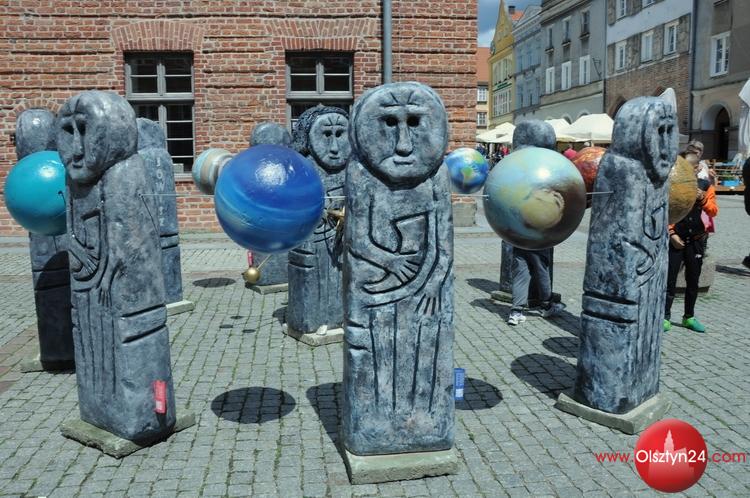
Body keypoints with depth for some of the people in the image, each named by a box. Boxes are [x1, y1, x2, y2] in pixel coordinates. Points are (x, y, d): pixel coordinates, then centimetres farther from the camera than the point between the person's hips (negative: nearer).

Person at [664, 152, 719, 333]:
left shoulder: (705, 185, 2)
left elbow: (714, 211, -3)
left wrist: (703, 199, -21)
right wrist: (671, 234, -9)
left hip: (697, 241, 3)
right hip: (676, 240, -3)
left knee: (693, 281, 11)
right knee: (670, 279, -4)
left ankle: (689, 317, 24)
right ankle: (665, 318, 2)